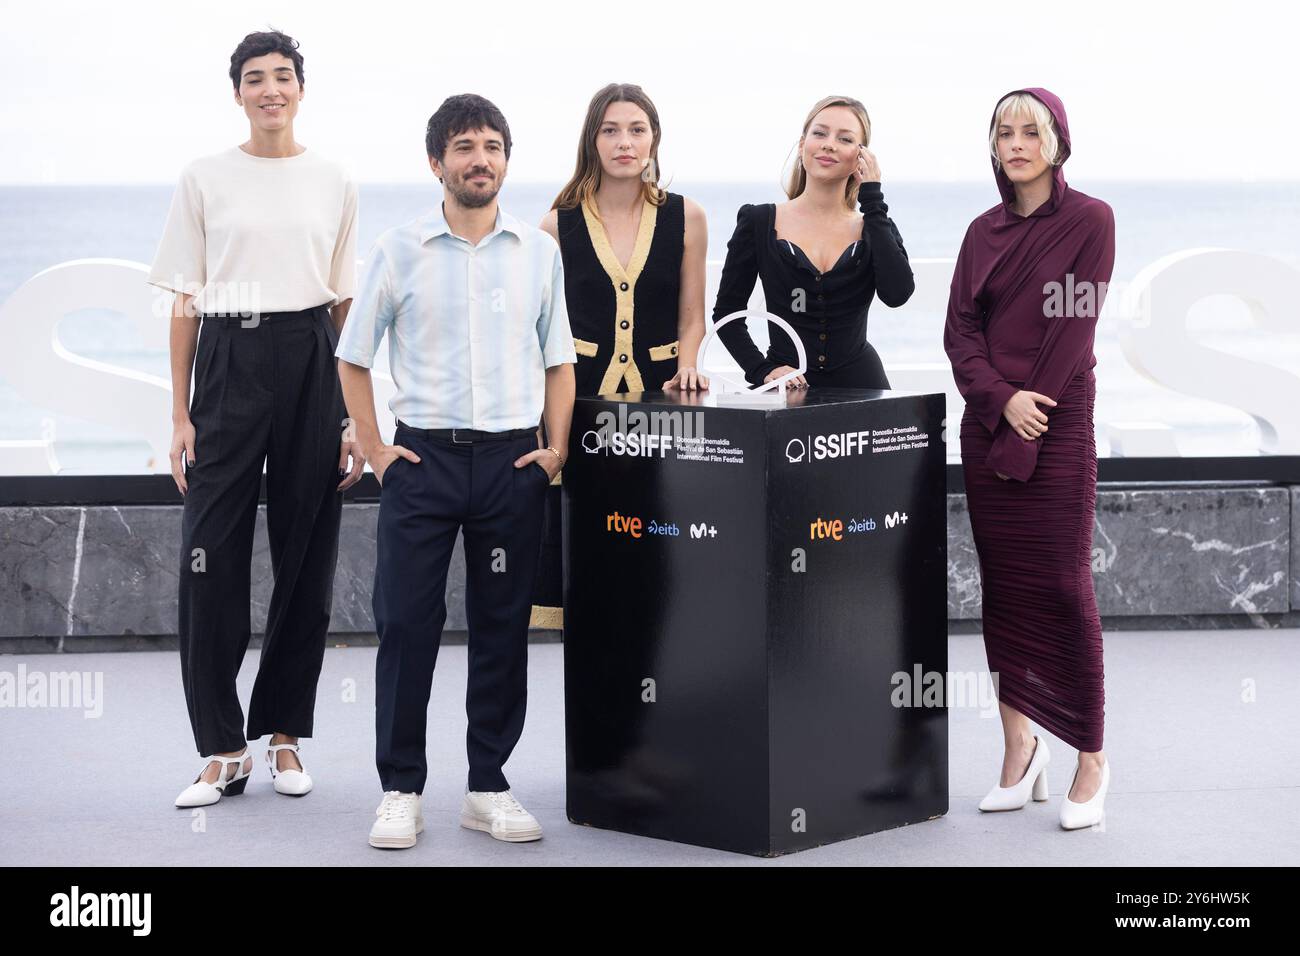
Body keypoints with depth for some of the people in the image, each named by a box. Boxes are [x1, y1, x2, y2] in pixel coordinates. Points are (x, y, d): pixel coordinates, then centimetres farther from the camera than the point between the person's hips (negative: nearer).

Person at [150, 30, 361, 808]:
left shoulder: (333, 182, 9)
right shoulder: (207, 179, 6)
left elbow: (348, 304, 11)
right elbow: (185, 303, 6)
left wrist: (355, 415, 5)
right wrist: (180, 413, 0)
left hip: (310, 361, 1)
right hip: (228, 358, -1)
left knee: (307, 555, 3)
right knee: (211, 555, -6)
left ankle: (284, 733, 16)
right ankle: (222, 749, 1)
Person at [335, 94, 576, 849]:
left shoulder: (540, 251, 7)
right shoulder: (400, 250, 2)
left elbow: (559, 361, 12)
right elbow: (353, 358, 8)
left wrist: (557, 449, 2)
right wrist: (374, 449, 1)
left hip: (513, 459, 2)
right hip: (424, 454, -2)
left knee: (502, 628, 5)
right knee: (406, 623, -3)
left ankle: (489, 787, 14)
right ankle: (401, 791, 5)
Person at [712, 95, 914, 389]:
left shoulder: (875, 228, 9)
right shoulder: (759, 223, 5)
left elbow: (897, 294, -11)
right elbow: (726, 313, 7)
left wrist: (872, 200, -4)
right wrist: (762, 370, -8)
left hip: (859, 386, 1)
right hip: (787, 393, -1)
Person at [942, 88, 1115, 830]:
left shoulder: (1089, 221, -3)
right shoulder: (986, 231, 12)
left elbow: (1074, 326, -9)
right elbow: (960, 328, 6)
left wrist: (1028, 423, -14)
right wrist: (1001, 400, -12)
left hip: (1056, 425, -5)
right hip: (987, 422, 5)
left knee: (1062, 586, -7)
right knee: (1003, 585, 5)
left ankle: (1092, 762, 0)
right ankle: (1020, 751, 11)